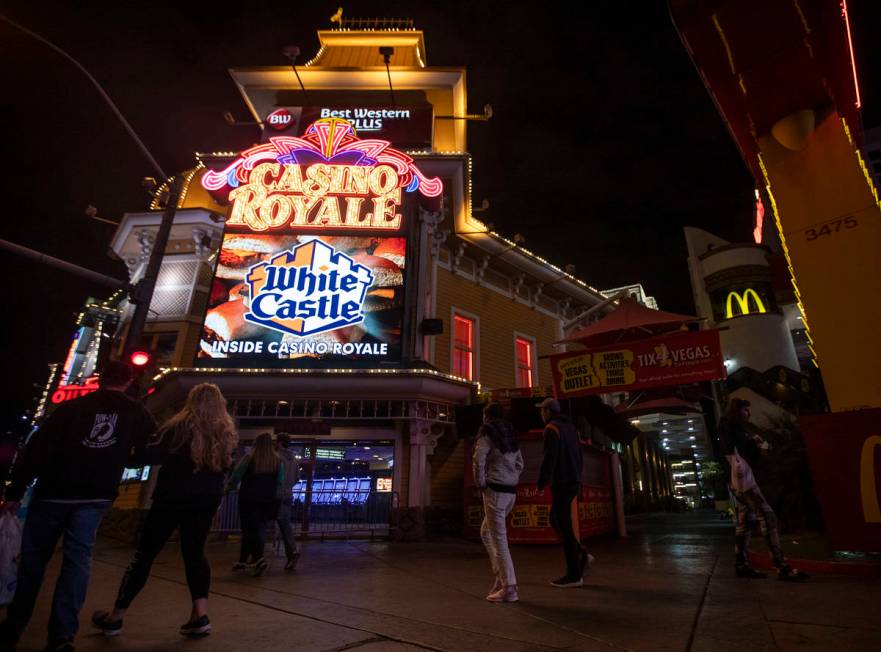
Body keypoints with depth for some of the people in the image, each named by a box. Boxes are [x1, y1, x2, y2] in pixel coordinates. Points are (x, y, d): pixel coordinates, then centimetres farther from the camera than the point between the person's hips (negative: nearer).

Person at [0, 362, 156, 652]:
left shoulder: (71, 407, 0)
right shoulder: (136, 413, 3)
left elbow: (35, 450, -3)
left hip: (53, 493, 0)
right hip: (95, 497, 0)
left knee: (33, 560, 16)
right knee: (77, 560, 6)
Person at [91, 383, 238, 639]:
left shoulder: (180, 426, -10)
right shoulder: (226, 432, 2)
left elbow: (152, 454, -14)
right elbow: (226, 466, 10)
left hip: (173, 498, -4)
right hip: (206, 500, 4)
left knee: (144, 554, 10)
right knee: (194, 553, 13)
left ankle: (115, 617, 20)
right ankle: (200, 615, 6)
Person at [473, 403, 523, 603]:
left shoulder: (486, 433, -8)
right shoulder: (510, 433, 14)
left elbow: (478, 460, -18)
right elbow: (520, 463, 19)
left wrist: (480, 484, -7)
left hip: (495, 490, -8)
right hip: (511, 491, 8)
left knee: (499, 538, -1)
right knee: (486, 532, 21)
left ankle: (509, 588, 2)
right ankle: (502, 575, 19)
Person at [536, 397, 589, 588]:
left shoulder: (552, 429, -12)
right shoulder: (570, 427, 15)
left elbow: (549, 459, -19)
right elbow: (579, 455, 17)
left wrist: (541, 483, -12)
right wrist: (578, 479, 21)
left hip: (561, 483, -9)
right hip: (573, 481, 9)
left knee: (564, 526, -1)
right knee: (555, 519, 19)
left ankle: (573, 575, 5)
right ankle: (580, 554, 12)